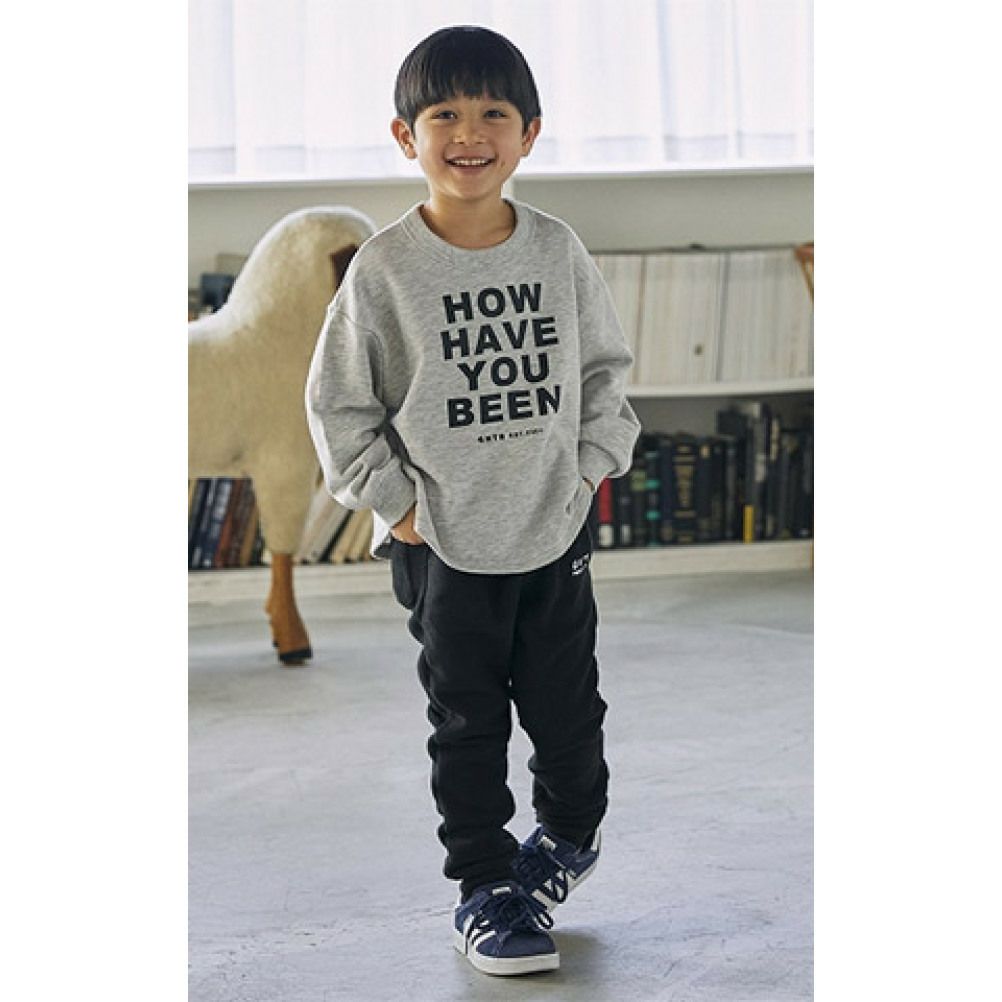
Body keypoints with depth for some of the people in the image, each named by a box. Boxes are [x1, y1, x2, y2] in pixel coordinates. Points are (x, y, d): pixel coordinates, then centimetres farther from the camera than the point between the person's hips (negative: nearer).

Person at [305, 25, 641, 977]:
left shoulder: (558, 250, -2)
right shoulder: (385, 269, -10)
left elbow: (605, 368, 9)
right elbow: (338, 404, -4)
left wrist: (592, 468, 1)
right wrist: (396, 503, -8)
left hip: (556, 534, 3)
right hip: (443, 547, -2)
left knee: (569, 704, 14)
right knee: (467, 721, 7)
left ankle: (569, 834, 40)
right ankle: (483, 883, 20)